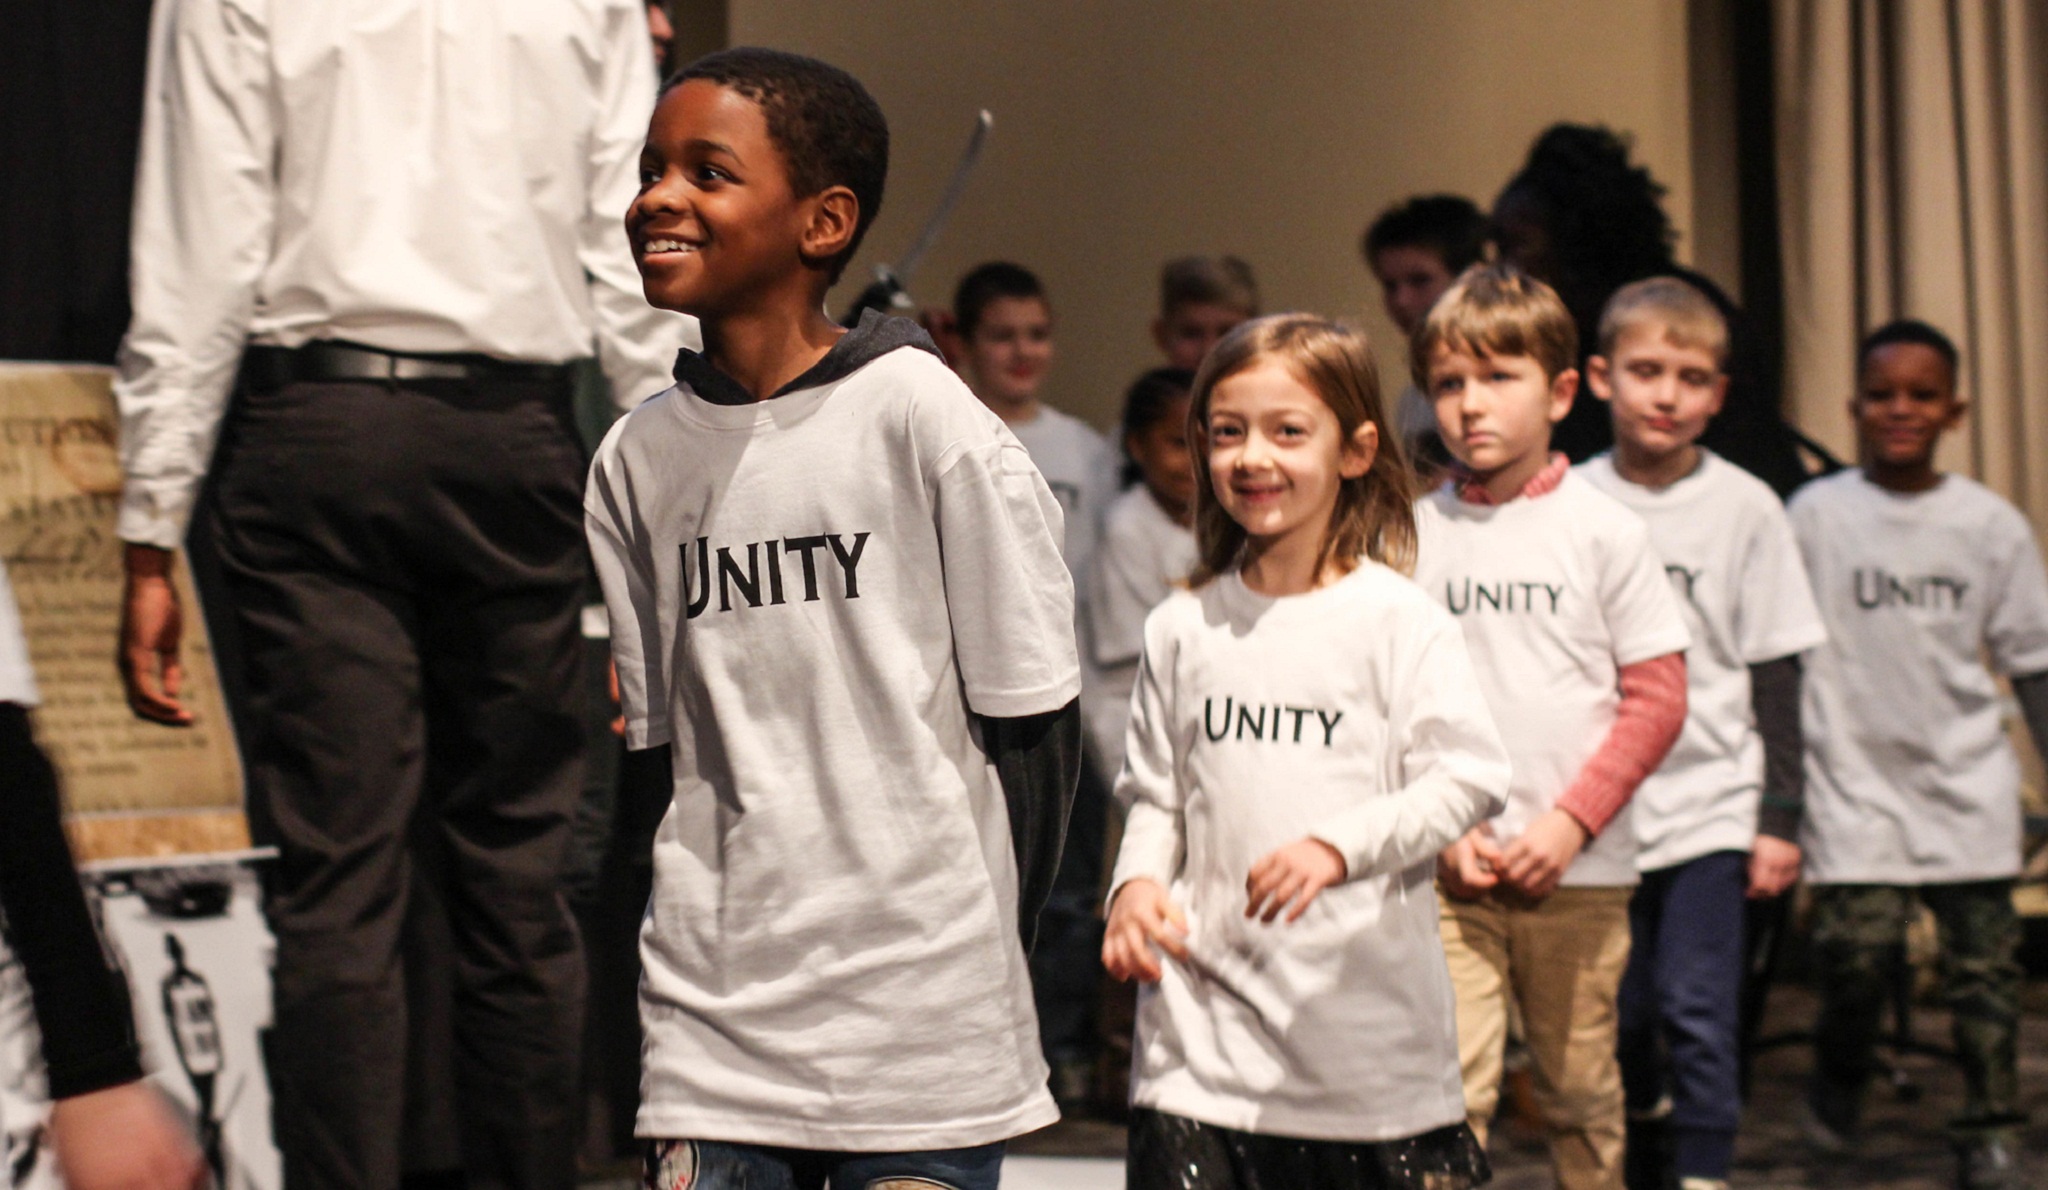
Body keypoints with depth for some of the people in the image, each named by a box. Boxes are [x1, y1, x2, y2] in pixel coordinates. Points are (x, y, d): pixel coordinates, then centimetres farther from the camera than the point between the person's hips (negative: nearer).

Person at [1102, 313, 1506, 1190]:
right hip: (1207, 1012, 2)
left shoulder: (1395, 619, -3)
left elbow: (1468, 779, -9)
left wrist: (1340, 846, -22)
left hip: (1366, 1011, -2)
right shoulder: (1183, 627, 8)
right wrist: (1136, 882, -4)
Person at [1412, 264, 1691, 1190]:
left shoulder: (1605, 532, 0)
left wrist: (1572, 821, -11)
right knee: (1450, 1089, -8)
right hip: (1449, 869, 0)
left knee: (1581, 1089, 11)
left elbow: (1657, 698, -1)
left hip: (1580, 869, 0)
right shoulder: (1412, 534, 4)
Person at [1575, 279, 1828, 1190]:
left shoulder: (1745, 508, 0)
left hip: (1709, 805, -2)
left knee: (1697, 1013, -9)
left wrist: (1780, 815, -1)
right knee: (1617, 1016, 7)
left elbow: (1775, 674, 3)